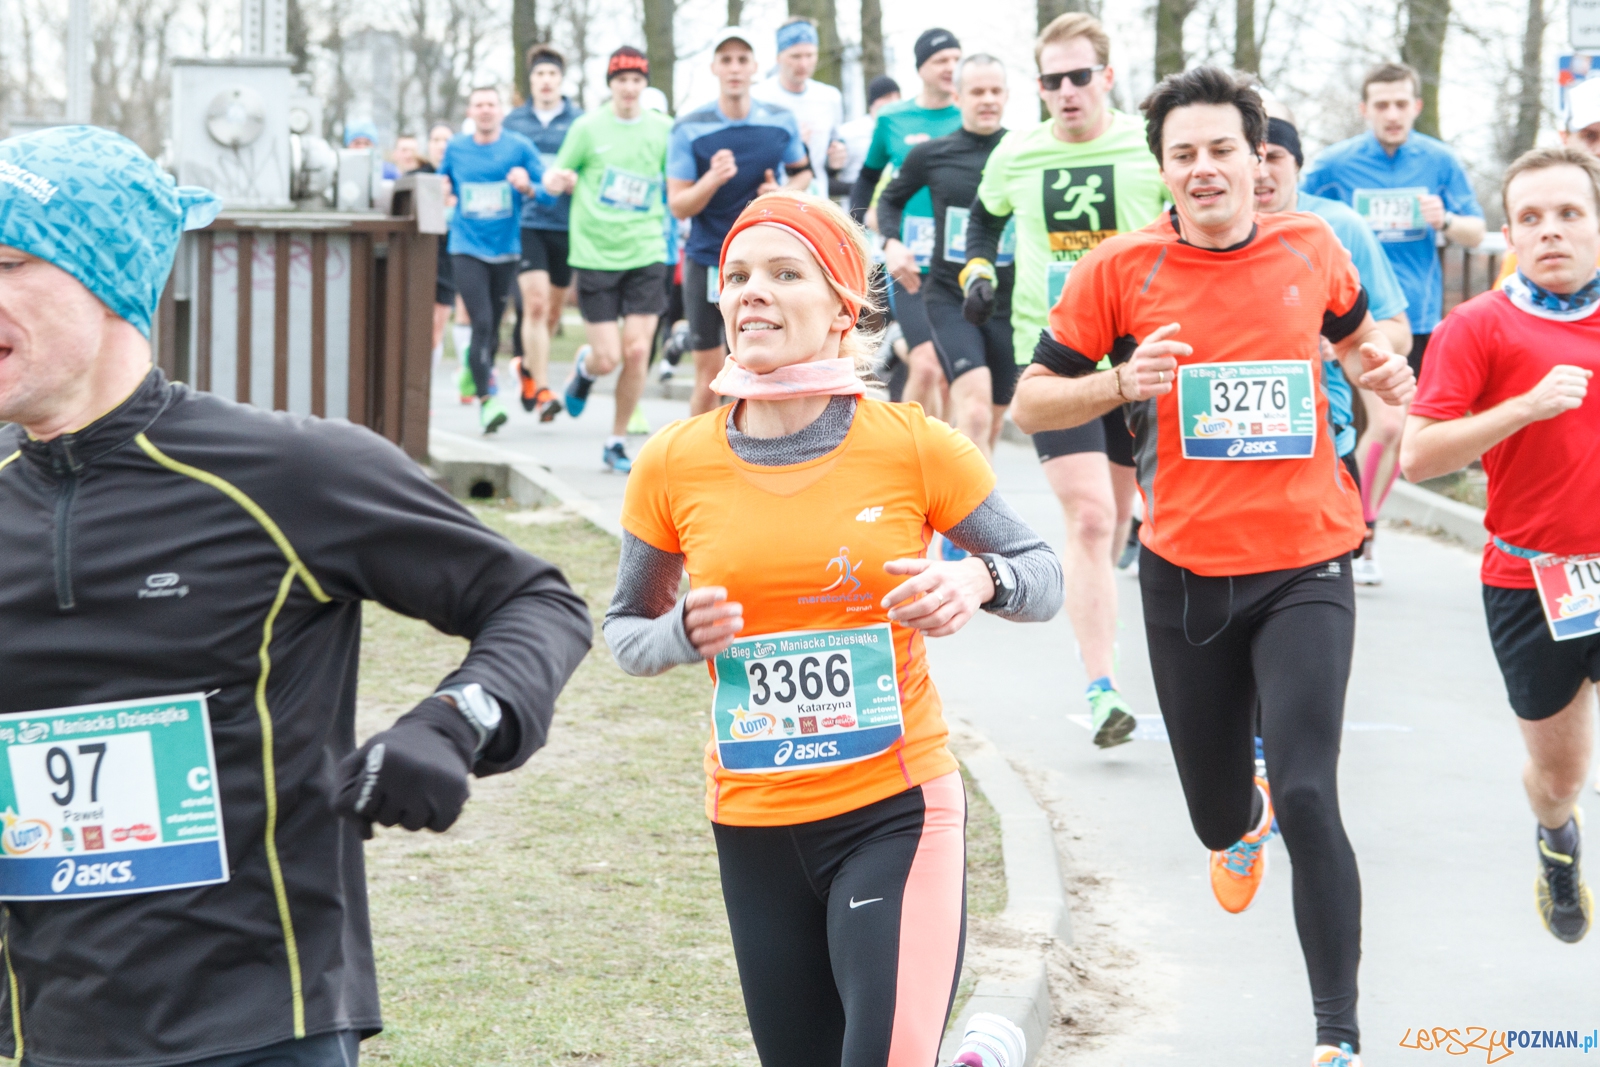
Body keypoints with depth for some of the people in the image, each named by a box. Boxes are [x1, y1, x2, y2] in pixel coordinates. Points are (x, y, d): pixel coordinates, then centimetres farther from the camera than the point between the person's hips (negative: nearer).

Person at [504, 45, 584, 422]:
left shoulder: (579, 121, 5)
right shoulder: (514, 121, 8)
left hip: (565, 222, 1)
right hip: (526, 222, -1)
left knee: (553, 309, 10)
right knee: (535, 303, -15)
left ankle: (528, 366, 37)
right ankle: (541, 389, -15)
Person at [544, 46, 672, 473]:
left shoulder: (663, 129, 4)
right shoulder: (588, 127, 0)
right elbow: (558, 176, 9)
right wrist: (557, 180, -15)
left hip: (646, 251, 1)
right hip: (595, 254, -1)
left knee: (637, 351, -7)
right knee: (608, 358, -5)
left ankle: (617, 442, 9)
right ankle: (584, 366, 34)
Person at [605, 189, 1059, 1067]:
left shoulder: (914, 447, -6)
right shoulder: (674, 466, -2)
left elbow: (1043, 576, 4)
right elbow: (624, 631, 10)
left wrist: (981, 580, -17)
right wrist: (686, 633, -11)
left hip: (895, 812, -3)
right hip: (753, 826, 3)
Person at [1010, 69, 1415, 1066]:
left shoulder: (1312, 248, 0)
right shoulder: (1122, 269, -6)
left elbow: (1355, 330, 22)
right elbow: (1031, 401, -1)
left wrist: (1382, 367, -1)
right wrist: (1123, 383, -20)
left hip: (1305, 568, -1)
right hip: (1187, 573, 1)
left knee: (1308, 797, -17)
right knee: (1217, 812, 14)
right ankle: (1243, 829, 56)